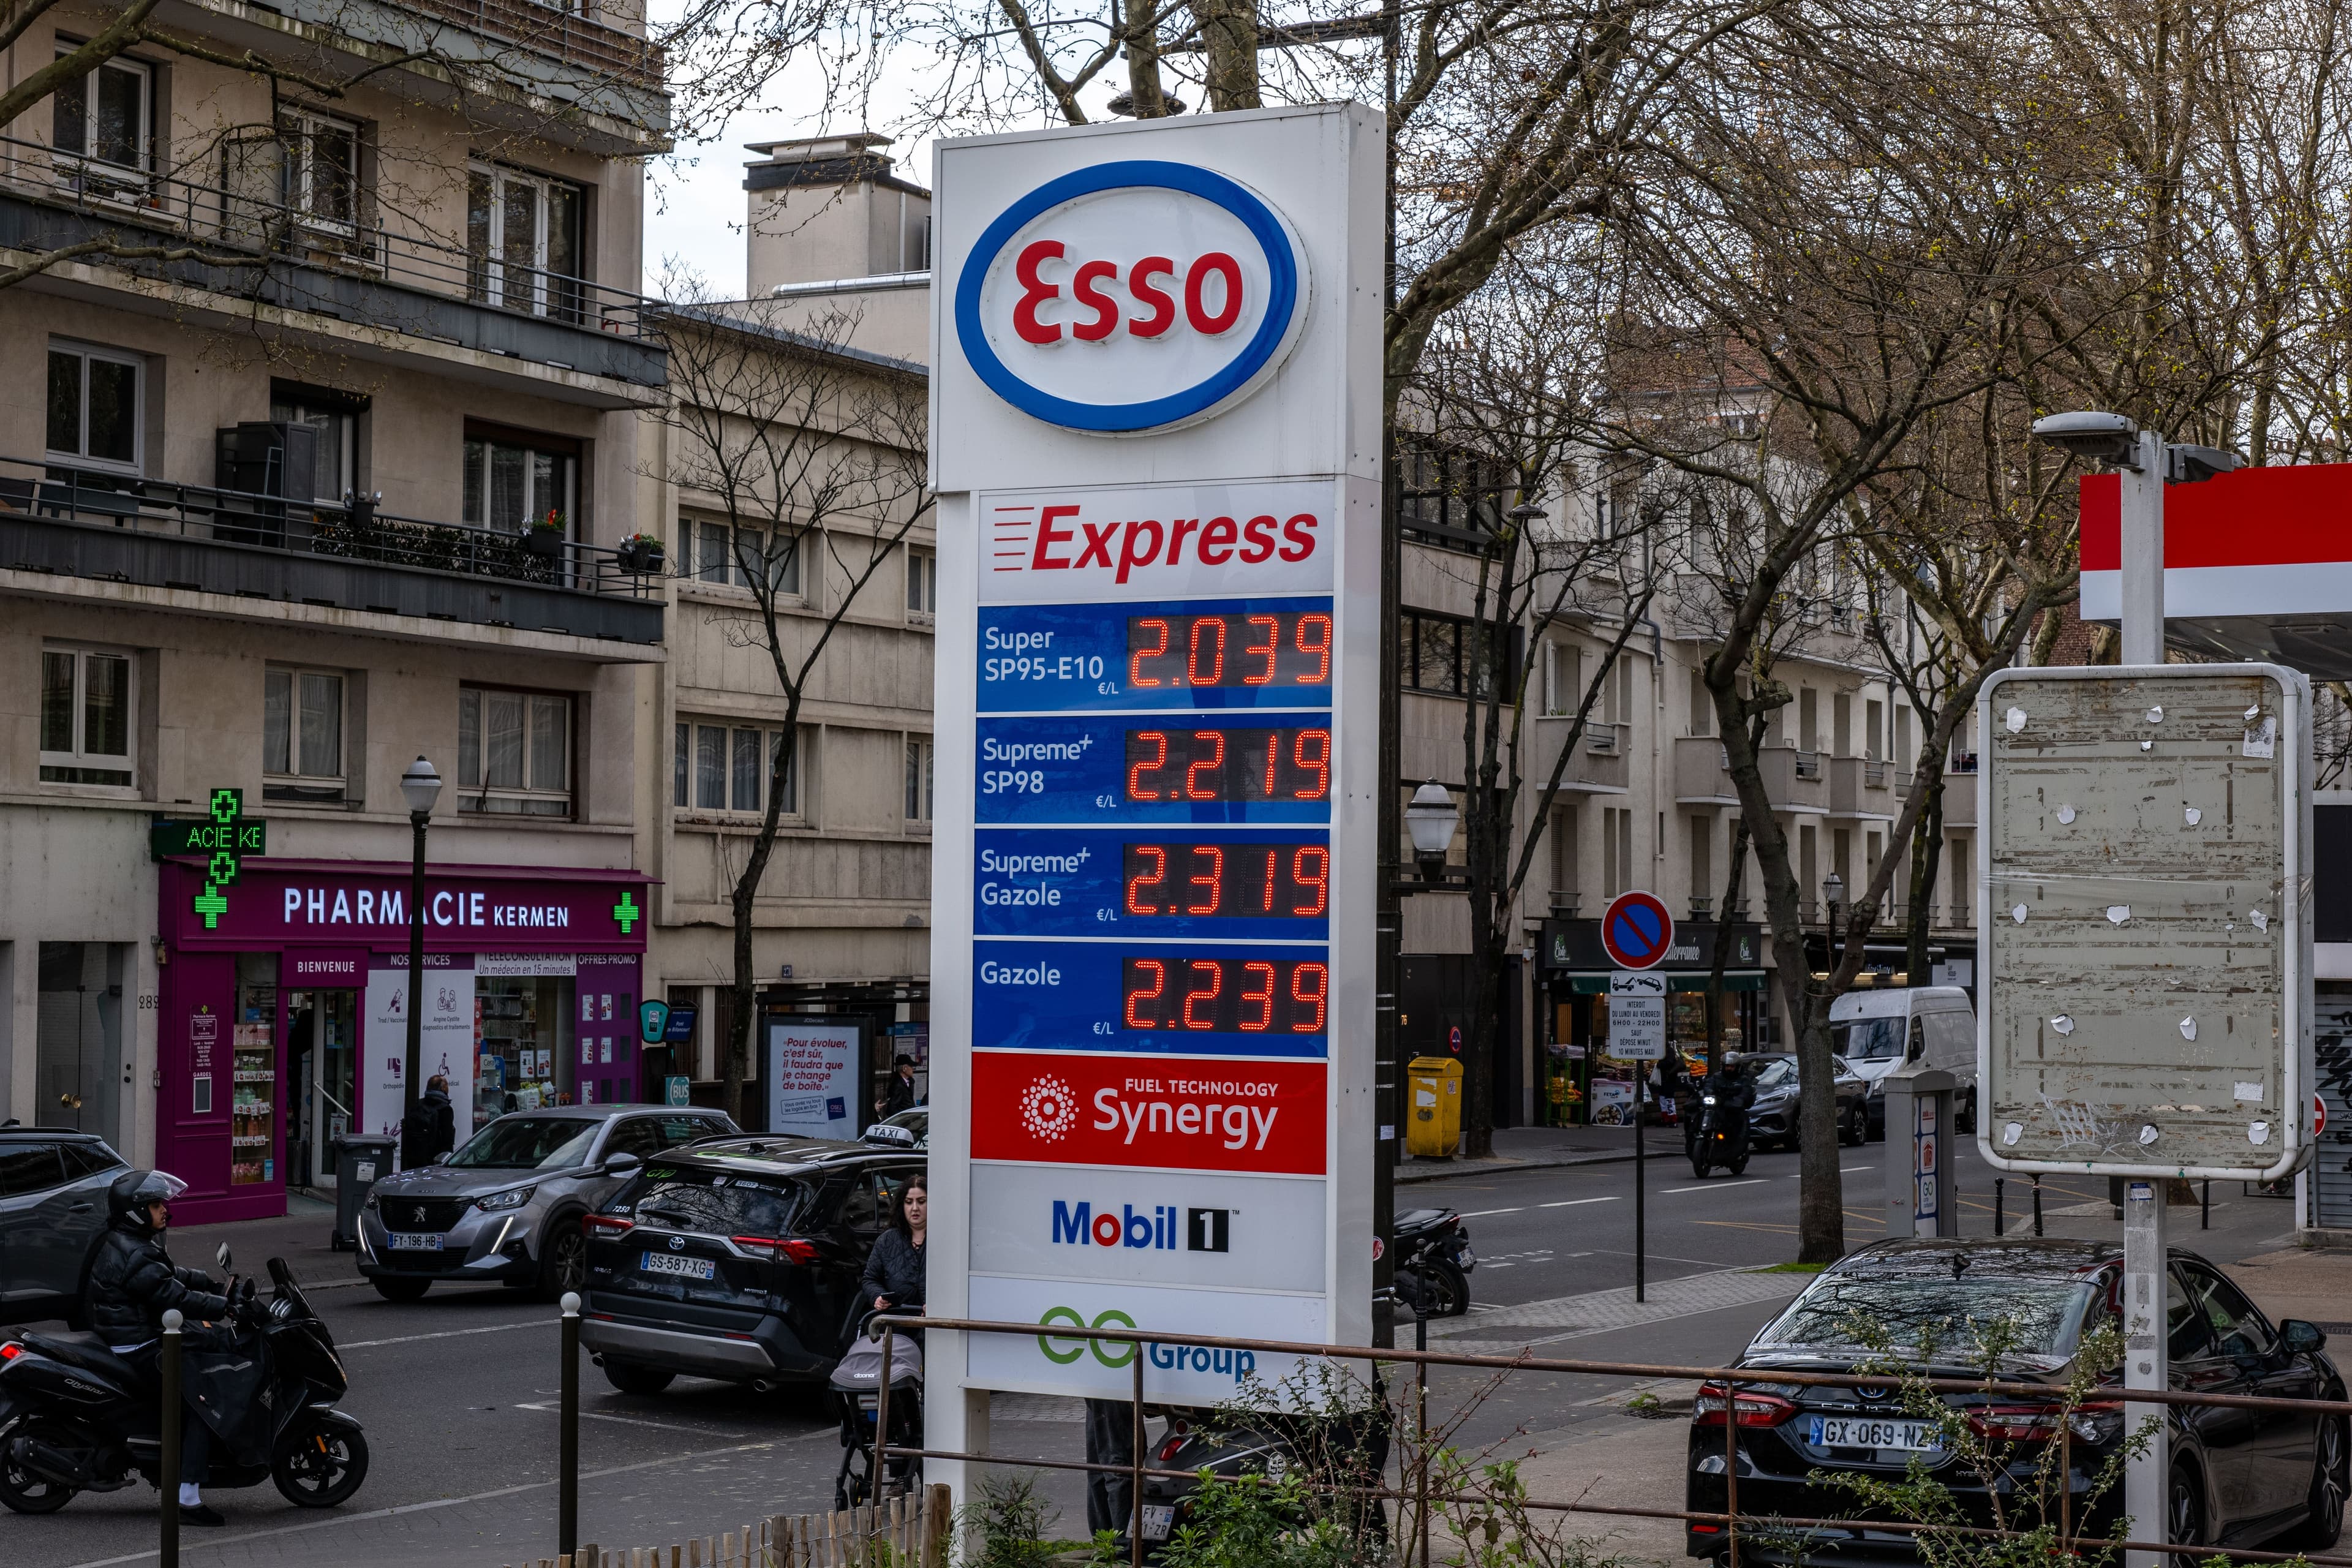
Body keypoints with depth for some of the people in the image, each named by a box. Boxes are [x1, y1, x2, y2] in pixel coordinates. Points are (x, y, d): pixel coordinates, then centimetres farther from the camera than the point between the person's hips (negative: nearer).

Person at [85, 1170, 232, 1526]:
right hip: (139, 1347, -11)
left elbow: (171, 1274, 22)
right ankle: (187, 1499, -20)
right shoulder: (133, 1255, -22)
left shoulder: (124, 1243, 13)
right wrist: (224, 1306, -21)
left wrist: (212, 1283, 14)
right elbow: (173, 1297, -25)